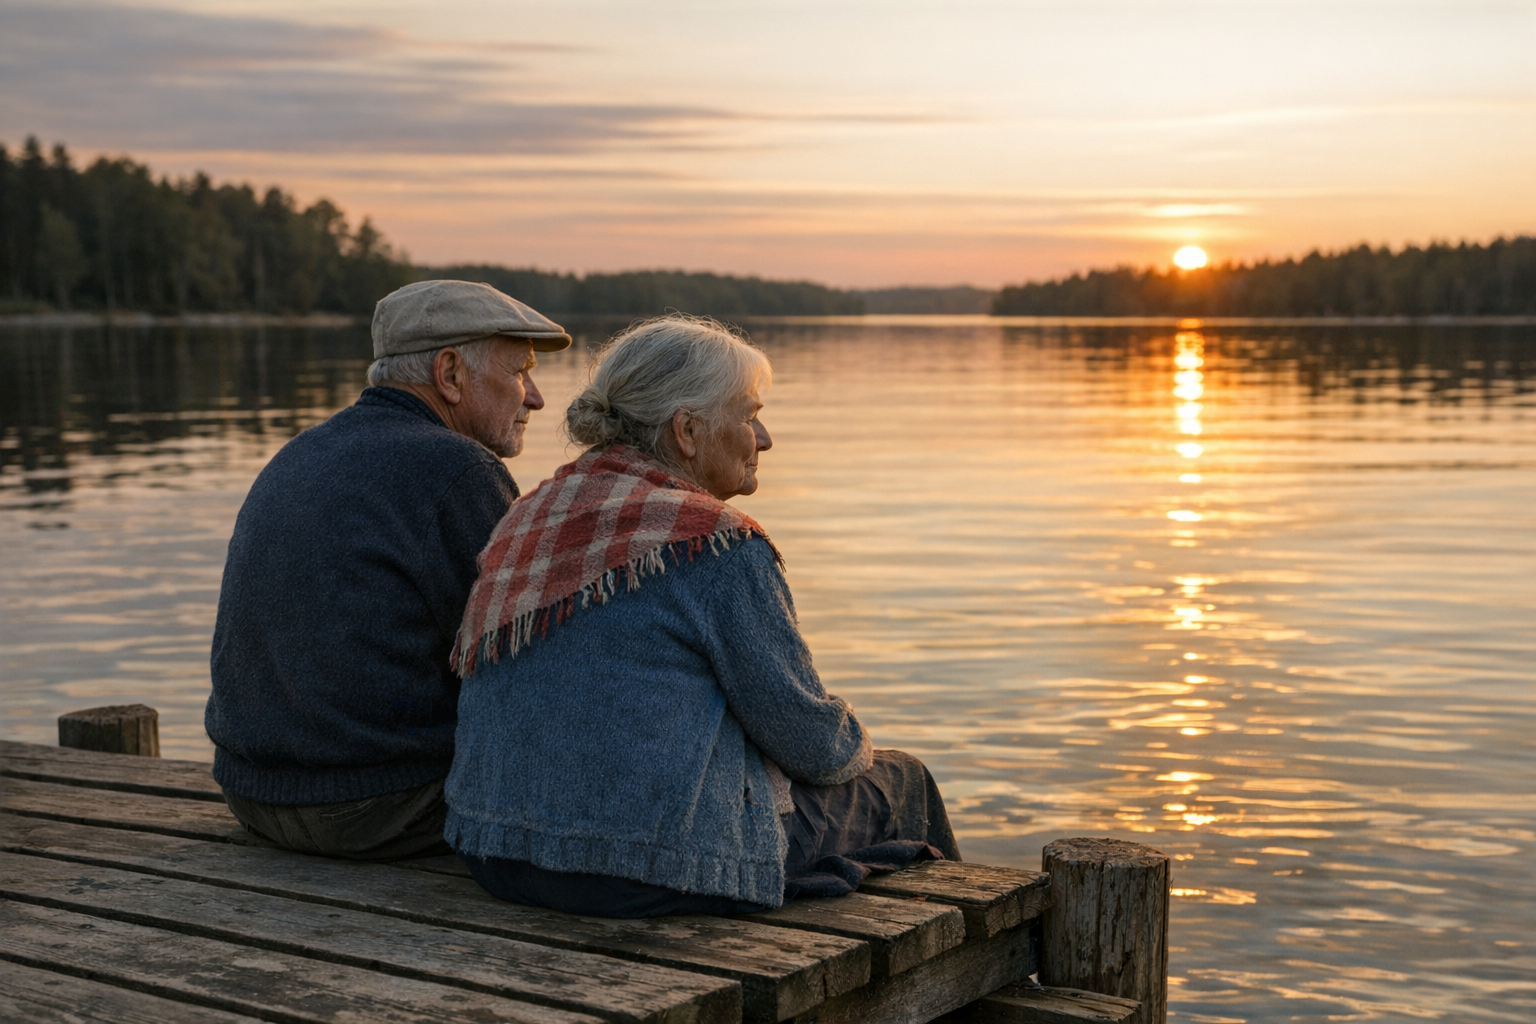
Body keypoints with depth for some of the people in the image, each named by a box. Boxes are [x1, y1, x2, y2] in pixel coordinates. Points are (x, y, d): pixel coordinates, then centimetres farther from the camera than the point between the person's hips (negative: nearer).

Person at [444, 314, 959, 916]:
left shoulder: (528, 520, 8)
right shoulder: (719, 547, -15)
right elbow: (810, 740, -10)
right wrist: (854, 749, 15)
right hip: (653, 876, -8)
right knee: (898, 784, 18)